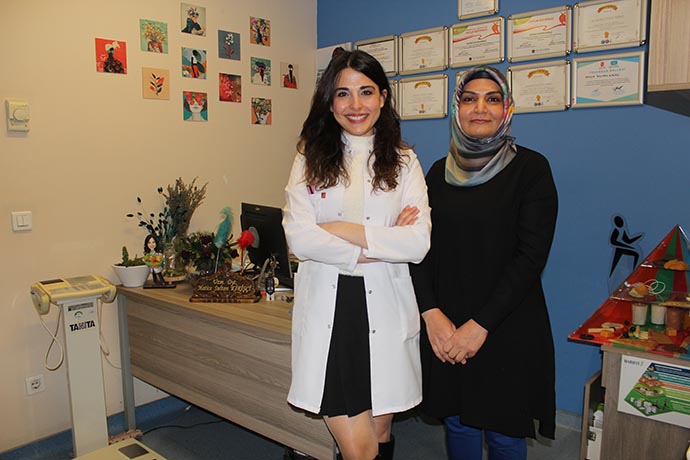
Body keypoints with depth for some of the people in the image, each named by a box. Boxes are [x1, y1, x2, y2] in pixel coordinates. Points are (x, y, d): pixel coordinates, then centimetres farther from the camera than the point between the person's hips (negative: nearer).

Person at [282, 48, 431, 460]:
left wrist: (345, 230, -10)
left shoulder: (403, 161, 6)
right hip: (328, 307, -1)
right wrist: (379, 247, -9)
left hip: (385, 309, 2)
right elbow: (299, 238, -8)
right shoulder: (311, 160, 5)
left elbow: (419, 243, -6)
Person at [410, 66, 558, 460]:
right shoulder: (440, 171, 6)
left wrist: (480, 325, -16)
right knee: (457, 422, 17)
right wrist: (432, 313, -11)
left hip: (508, 328, -3)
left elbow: (531, 255, -13)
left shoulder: (531, 168, -6)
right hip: (445, 326, 4)